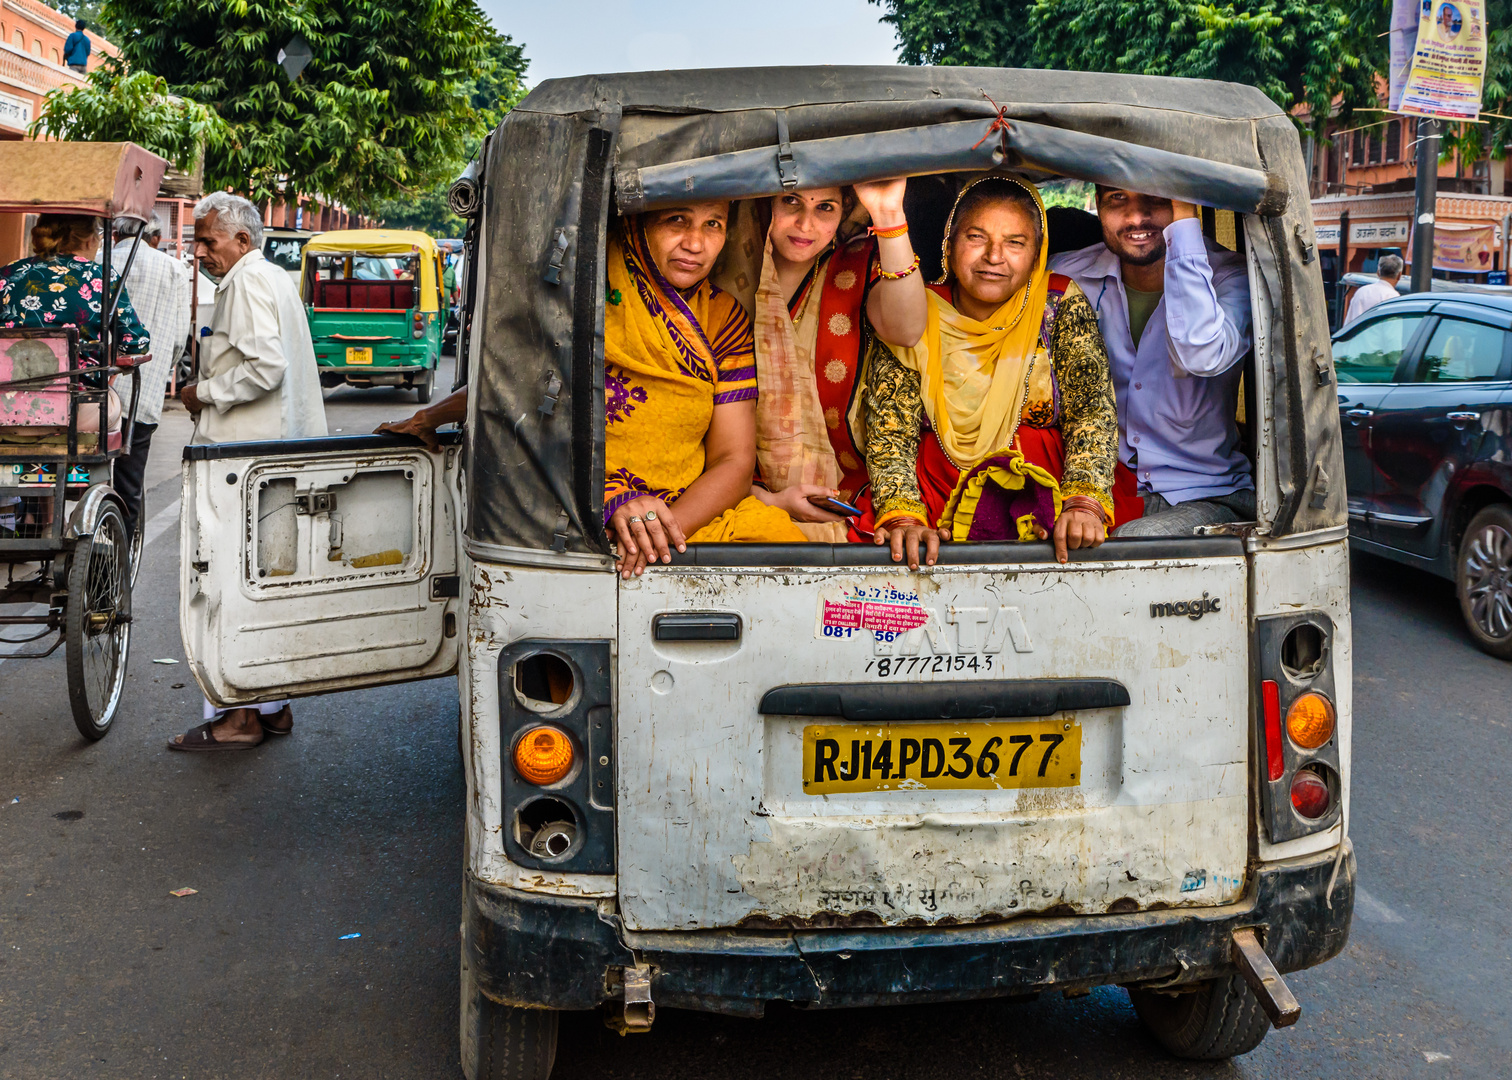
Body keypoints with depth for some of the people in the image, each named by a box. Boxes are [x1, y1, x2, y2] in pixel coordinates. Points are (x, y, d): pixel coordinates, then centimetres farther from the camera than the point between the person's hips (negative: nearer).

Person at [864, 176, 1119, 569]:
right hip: (937, 503, 1)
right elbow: (890, 430, -4)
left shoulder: (1062, 307, 4)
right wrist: (903, 517, -23)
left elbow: (1092, 412, -5)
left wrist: (1083, 503, -24)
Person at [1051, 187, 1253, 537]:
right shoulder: (1068, 277, 0)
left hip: (1206, 498, -2)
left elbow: (1202, 356, -30)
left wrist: (1184, 221, -26)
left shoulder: (1230, 277, -8)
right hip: (1103, 490, 2)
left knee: (1135, 540, -33)